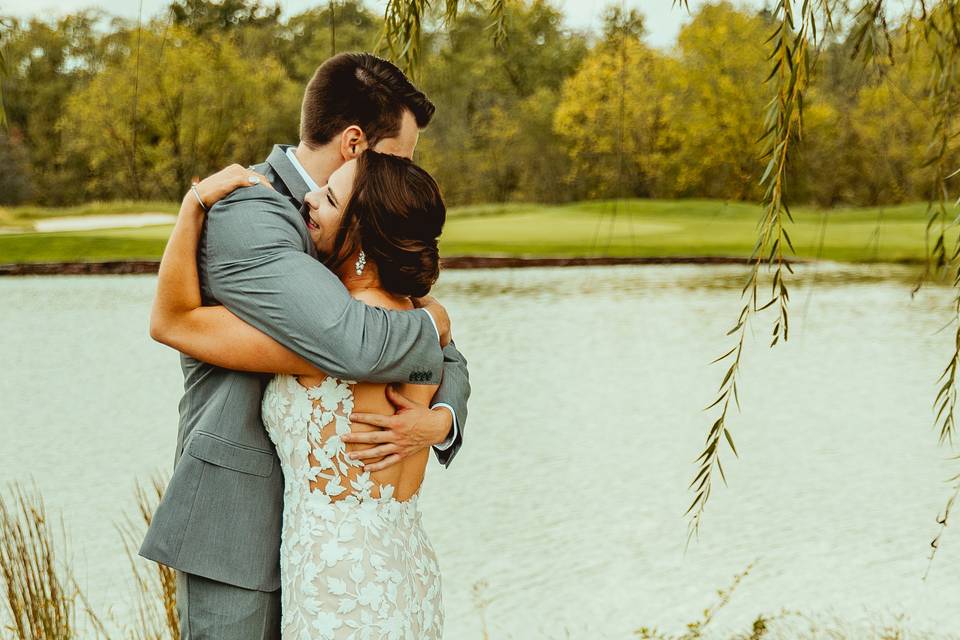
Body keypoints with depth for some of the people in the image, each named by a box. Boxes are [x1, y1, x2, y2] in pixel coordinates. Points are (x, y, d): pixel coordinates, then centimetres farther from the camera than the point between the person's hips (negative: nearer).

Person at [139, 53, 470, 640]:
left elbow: (445, 363, 12)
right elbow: (354, 344, -33)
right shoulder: (243, 217, -19)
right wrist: (430, 323, -12)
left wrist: (439, 419, -12)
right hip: (237, 530, -8)